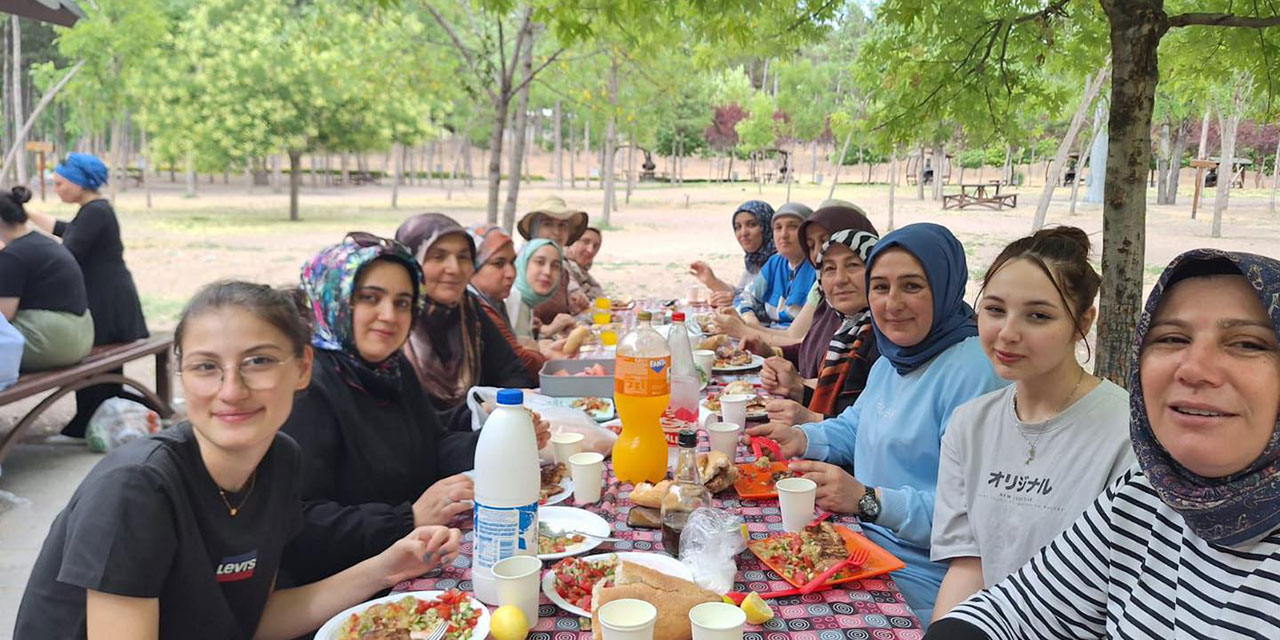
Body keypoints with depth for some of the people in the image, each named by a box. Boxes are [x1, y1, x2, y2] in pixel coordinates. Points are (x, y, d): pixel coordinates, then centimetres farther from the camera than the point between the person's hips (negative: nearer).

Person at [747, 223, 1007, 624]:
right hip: (866, 542, 9)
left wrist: (868, 500, -30)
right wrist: (801, 438, 6)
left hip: (918, 580, -8)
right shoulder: (893, 358, 10)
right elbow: (854, 427, 25)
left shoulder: (973, 372, -22)